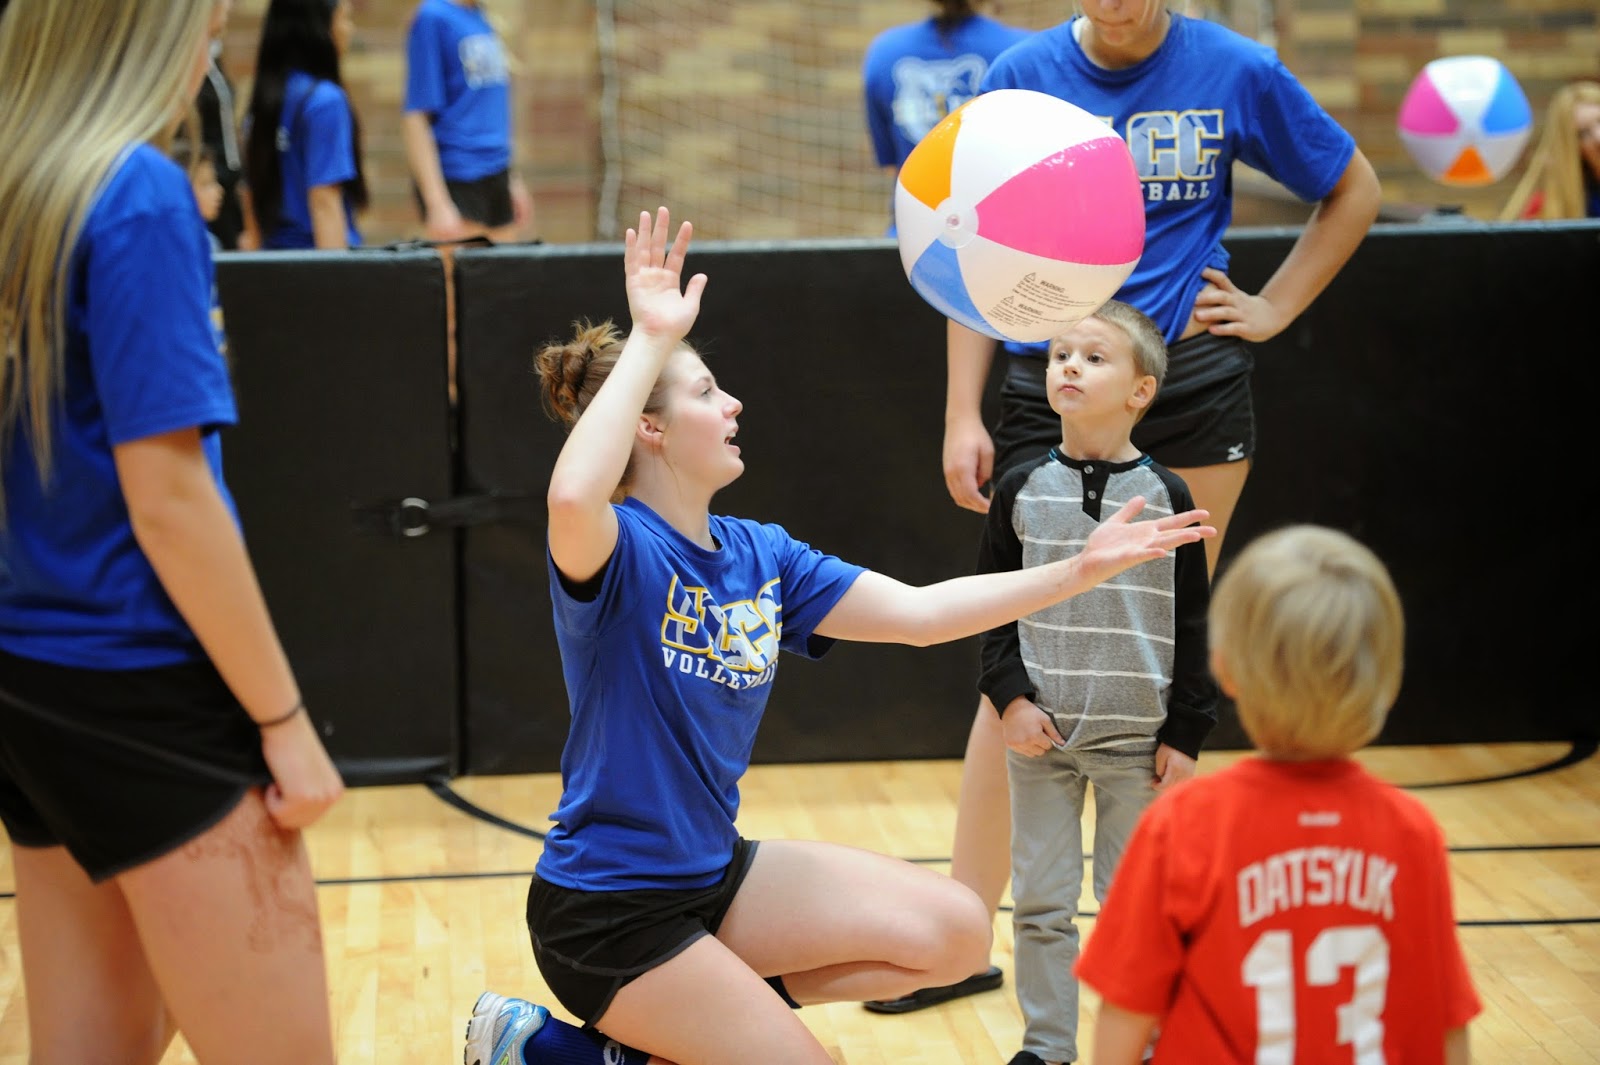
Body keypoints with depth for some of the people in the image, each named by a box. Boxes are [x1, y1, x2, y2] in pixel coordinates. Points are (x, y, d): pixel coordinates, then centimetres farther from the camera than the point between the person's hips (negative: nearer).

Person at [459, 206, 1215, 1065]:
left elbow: (919, 614, 3)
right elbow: (572, 498, -43)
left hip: (713, 874, 8)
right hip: (607, 911, -8)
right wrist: (649, 340, -36)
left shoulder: (759, 555, 4)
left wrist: (1080, 570, -4)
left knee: (954, 933, 1)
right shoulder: (613, 550, -18)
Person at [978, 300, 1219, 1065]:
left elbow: (1192, 624, 0)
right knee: (1040, 901, 7)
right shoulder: (1022, 490, 0)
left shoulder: (1164, 496, -3)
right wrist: (1009, 698, -9)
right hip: (1042, 732, 2)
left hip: (1136, 738, -1)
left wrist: (1186, 735, -3)